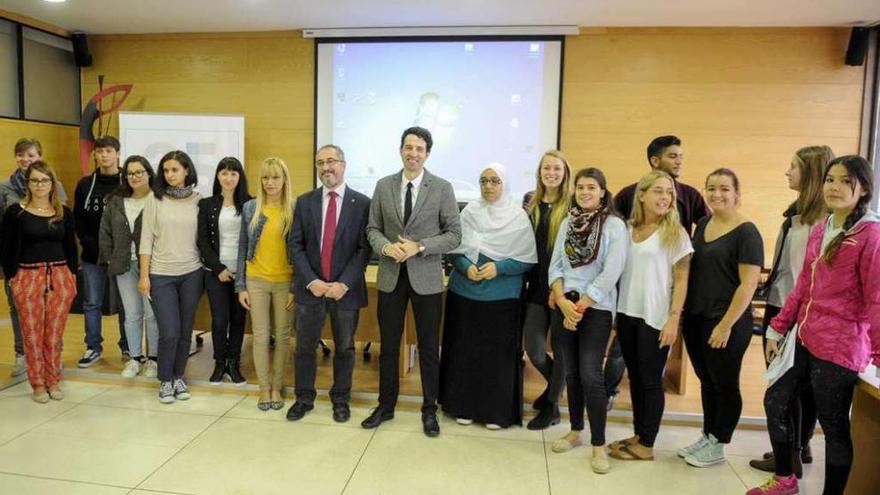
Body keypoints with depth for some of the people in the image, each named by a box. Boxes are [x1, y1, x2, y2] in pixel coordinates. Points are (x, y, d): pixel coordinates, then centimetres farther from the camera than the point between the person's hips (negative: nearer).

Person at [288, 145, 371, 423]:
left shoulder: (362, 203, -2)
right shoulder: (304, 202, 5)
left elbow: (364, 248, -6)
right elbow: (296, 245, 2)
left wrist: (344, 284, -15)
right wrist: (311, 281, -10)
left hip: (346, 290, -2)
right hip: (310, 288, 2)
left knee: (344, 349, 11)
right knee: (304, 347, 11)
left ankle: (341, 400, 29)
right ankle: (304, 398, 29)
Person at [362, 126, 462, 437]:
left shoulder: (442, 188, -4)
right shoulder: (383, 186, 4)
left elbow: (454, 235, -6)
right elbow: (372, 228, 7)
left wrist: (419, 247, -18)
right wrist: (386, 246, -14)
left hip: (426, 278, -2)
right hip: (390, 276, 2)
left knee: (428, 347, 9)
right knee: (388, 345, 12)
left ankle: (429, 410, 25)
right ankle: (386, 405, 29)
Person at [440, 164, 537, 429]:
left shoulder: (518, 217, -3)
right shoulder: (469, 212, 1)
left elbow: (528, 259, -4)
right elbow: (454, 249, 2)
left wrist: (499, 268, -17)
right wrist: (466, 267, -17)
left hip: (502, 297, -2)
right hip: (465, 293, 2)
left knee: (498, 354, 4)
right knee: (465, 350, 9)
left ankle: (497, 411, 19)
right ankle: (464, 406, 24)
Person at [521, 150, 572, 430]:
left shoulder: (573, 205, -7)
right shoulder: (530, 201, 8)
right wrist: (524, 279, 8)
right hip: (537, 287, 4)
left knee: (561, 349, 8)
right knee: (533, 348, 5)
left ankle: (551, 407, 26)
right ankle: (555, 384, 36)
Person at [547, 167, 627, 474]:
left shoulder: (614, 225, -5)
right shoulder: (567, 223, 8)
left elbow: (611, 272, -12)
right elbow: (554, 266, 6)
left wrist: (580, 306, -12)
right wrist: (563, 301, -9)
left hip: (596, 309, -4)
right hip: (564, 306, 4)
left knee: (591, 375, -8)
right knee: (571, 372, 11)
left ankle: (599, 446, 4)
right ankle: (575, 431, 27)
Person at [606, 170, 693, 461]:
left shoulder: (675, 233, -5)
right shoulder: (627, 229, 7)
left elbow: (681, 280, -6)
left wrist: (673, 319, -13)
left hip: (655, 318, -4)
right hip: (626, 314, 5)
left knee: (651, 380, 5)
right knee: (635, 378, 13)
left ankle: (646, 445, 16)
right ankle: (637, 435, 27)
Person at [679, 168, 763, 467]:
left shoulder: (746, 232, -13)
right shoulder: (703, 224, 9)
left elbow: (748, 284, -16)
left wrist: (726, 325, -18)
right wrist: (682, 312, 12)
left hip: (726, 323, -7)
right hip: (695, 318, 7)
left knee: (725, 384, 8)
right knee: (706, 381, 17)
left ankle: (717, 446, 22)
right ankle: (707, 436, 31)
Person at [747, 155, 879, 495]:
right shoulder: (820, 229, 9)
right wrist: (778, 328, 14)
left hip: (840, 347, -8)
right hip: (804, 338, 8)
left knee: (833, 424, 6)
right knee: (775, 402, 17)